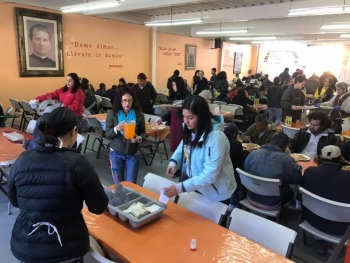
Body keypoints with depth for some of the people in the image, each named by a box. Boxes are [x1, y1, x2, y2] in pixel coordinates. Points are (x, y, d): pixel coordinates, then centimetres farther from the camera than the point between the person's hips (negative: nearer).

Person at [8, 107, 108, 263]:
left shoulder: (22, 160, -6)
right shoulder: (78, 163, -19)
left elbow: (14, 201, 10)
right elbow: (99, 207, -11)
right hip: (67, 248, -3)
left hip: (24, 248, 4)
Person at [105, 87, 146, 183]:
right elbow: (107, 134, -6)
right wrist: (116, 129, -26)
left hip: (133, 154, 0)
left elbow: (143, 132, 2)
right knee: (118, 184, 12)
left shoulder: (138, 114, -5)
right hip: (116, 153, 0)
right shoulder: (112, 113, -7)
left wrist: (139, 138, -20)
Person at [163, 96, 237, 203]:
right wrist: (173, 162, -4)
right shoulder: (191, 130, -9)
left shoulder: (216, 137, -32)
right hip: (195, 184, 7)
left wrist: (180, 188, -39)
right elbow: (184, 145, 14)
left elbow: (210, 175, -34)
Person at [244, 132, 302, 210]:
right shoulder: (286, 159, -22)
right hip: (271, 204, -4)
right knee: (290, 191, 25)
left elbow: (246, 173, 5)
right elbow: (298, 178, -7)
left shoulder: (253, 153, -10)